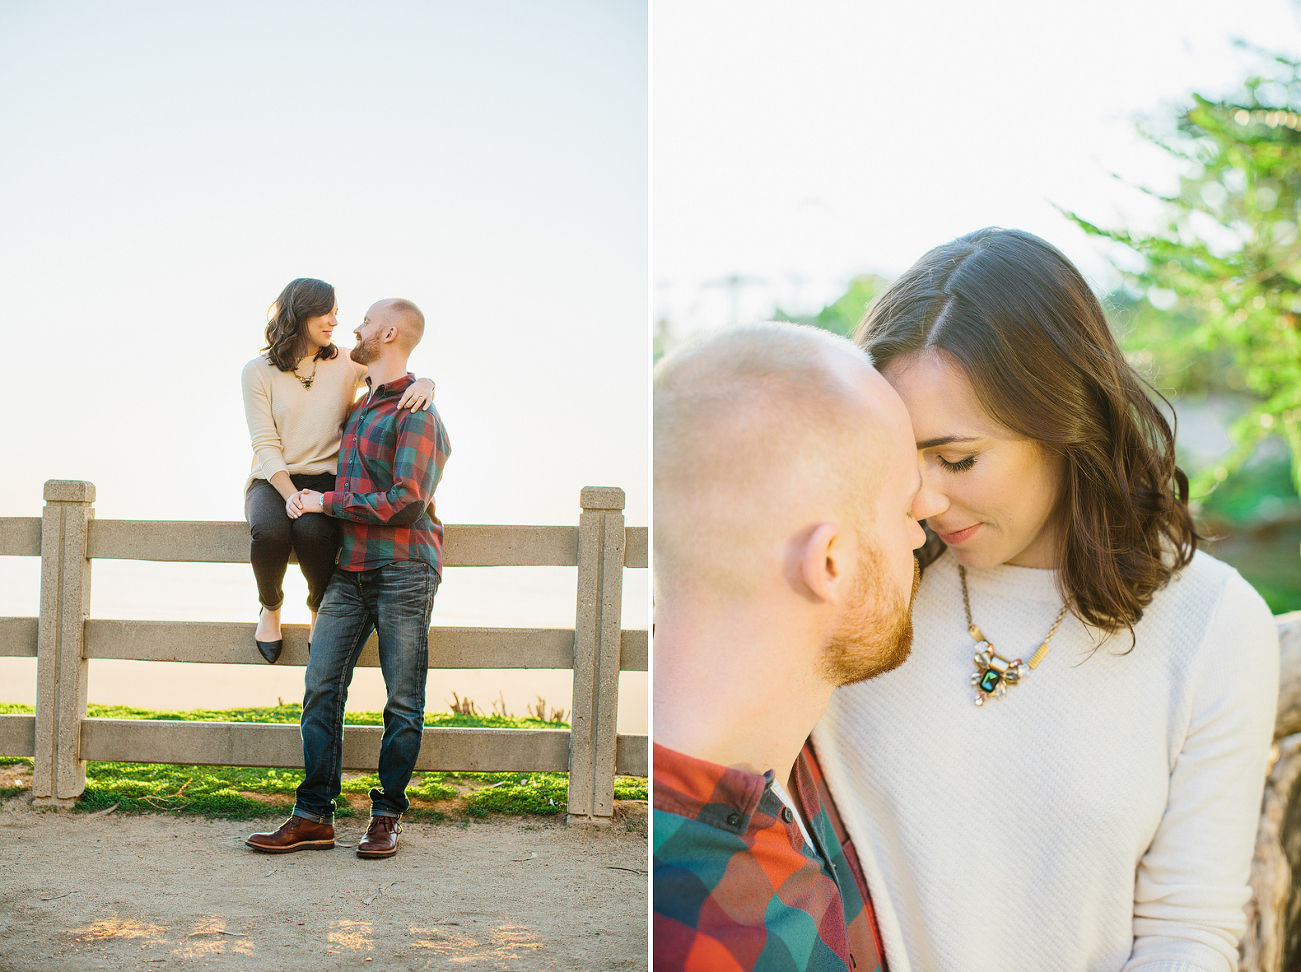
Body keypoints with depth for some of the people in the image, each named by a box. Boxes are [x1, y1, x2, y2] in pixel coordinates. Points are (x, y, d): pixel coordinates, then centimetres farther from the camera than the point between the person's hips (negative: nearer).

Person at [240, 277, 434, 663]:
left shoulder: (346, 364, 7)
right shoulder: (258, 371, 1)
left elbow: (395, 376, 0)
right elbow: (265, 444, -5)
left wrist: (424, 384, -27)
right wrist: (291, 496, -22)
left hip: (327, 480, 0)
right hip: (271, 481, 0)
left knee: (313, 531, -34)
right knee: (269, 530, -35)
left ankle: (320, 609, -1)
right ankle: (271, 607, 0)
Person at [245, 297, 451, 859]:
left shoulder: (416, 414, -8)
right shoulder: (361, 407, 18)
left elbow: (406, 502, -17)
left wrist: (327, 503, -9)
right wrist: (301, 497, 12)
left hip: (403, 570, -7)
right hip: (350, 570, 7)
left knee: (403, 701, -1)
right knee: (321, 688, 0)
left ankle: (386, 816, 9)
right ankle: (314, 817, 4)